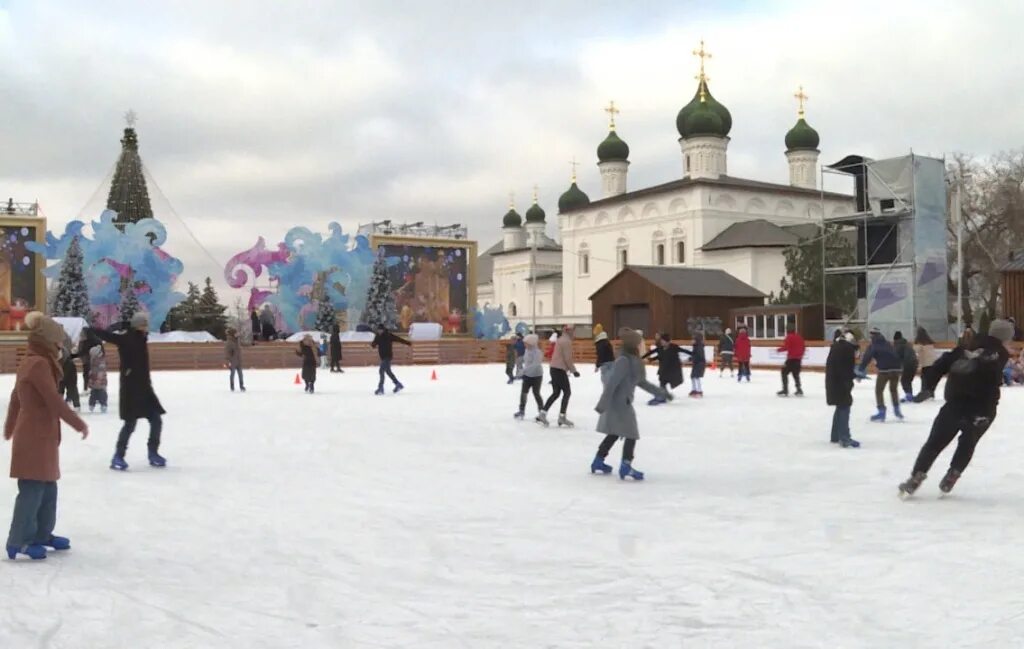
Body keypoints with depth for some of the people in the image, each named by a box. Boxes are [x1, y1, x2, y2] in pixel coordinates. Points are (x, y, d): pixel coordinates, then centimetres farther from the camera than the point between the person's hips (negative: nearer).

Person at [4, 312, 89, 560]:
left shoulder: (29, 363, 14)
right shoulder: (39, 364, -17)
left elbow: (15, 398, 24)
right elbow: (54, 400, -21)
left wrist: (9, 428, 37)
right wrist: (79, 424, -14)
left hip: (40, 436, 10)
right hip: (36, 437, -10)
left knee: (48, 488, 15)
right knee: (32, 489, -6)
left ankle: (42, 534, 24)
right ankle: (18, 541, -1)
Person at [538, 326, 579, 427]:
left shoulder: (560, 340, 18)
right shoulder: (567, 341, -12)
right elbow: (568, 358, -16)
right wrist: (574, 371, -10)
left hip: (554, 368, 9)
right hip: (560, 369, -9)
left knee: (556, 393, 13)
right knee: (567, 392, -1)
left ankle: (542, 414, 9)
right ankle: (562, 417, -1)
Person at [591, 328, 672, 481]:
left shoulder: (634, 362, 10)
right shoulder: (624, 361, -20)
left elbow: (642, 382, 21)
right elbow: (611, 383, -25)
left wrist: (662, 393, 25)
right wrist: (602, 404, -28)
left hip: (622, 403, 10)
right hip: (619, 403, -10)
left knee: (614, 433, 18)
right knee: (631, 434, -4)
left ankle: (598, 461, 27)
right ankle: (626, 466, -4)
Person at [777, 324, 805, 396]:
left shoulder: (789, 337, -11)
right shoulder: (799, 337, 11)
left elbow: (786, 347, -18)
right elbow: (803, 346, 16)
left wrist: (778, 350, -2)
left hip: (791, 358, -7)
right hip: (798, 359, 7)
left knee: (784, 373, 0)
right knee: (796, 374, 18)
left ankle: (785, 390, -7)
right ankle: (799, 390, 14)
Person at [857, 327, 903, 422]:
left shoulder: (873, 345, 4)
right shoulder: (887, 344, 23)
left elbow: (866, 358, -6)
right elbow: (897, 355, 28)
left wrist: (860, 371, -8)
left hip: (884, 369, -6)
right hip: (896, 368, 6)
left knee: (879, 390, 6)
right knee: (893, 389, 27)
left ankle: (881, 412, -3)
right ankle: (897, 410, 29)